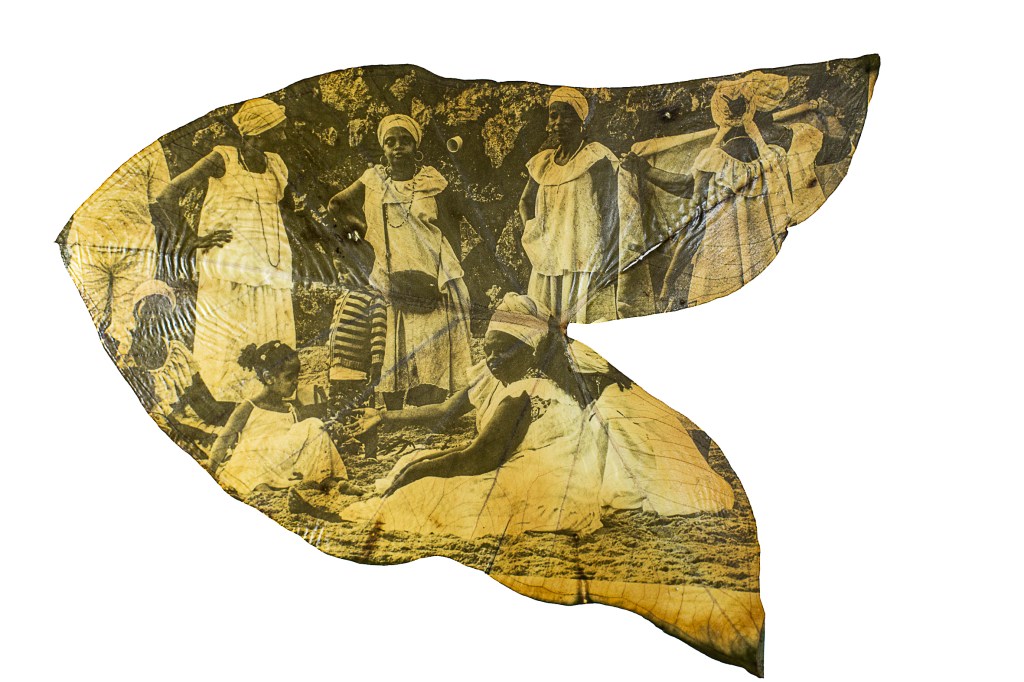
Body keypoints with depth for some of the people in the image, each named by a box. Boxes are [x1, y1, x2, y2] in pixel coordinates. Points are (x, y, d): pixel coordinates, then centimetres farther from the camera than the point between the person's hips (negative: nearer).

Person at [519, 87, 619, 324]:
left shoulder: (596, 158, -1)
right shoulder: (542, 164, 15)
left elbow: (608, 214, -5)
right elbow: (525, 203, 26)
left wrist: (606, 265, -11)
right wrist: (532, 235, 10)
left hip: (584, 266, -5)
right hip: (547, 266, 6)